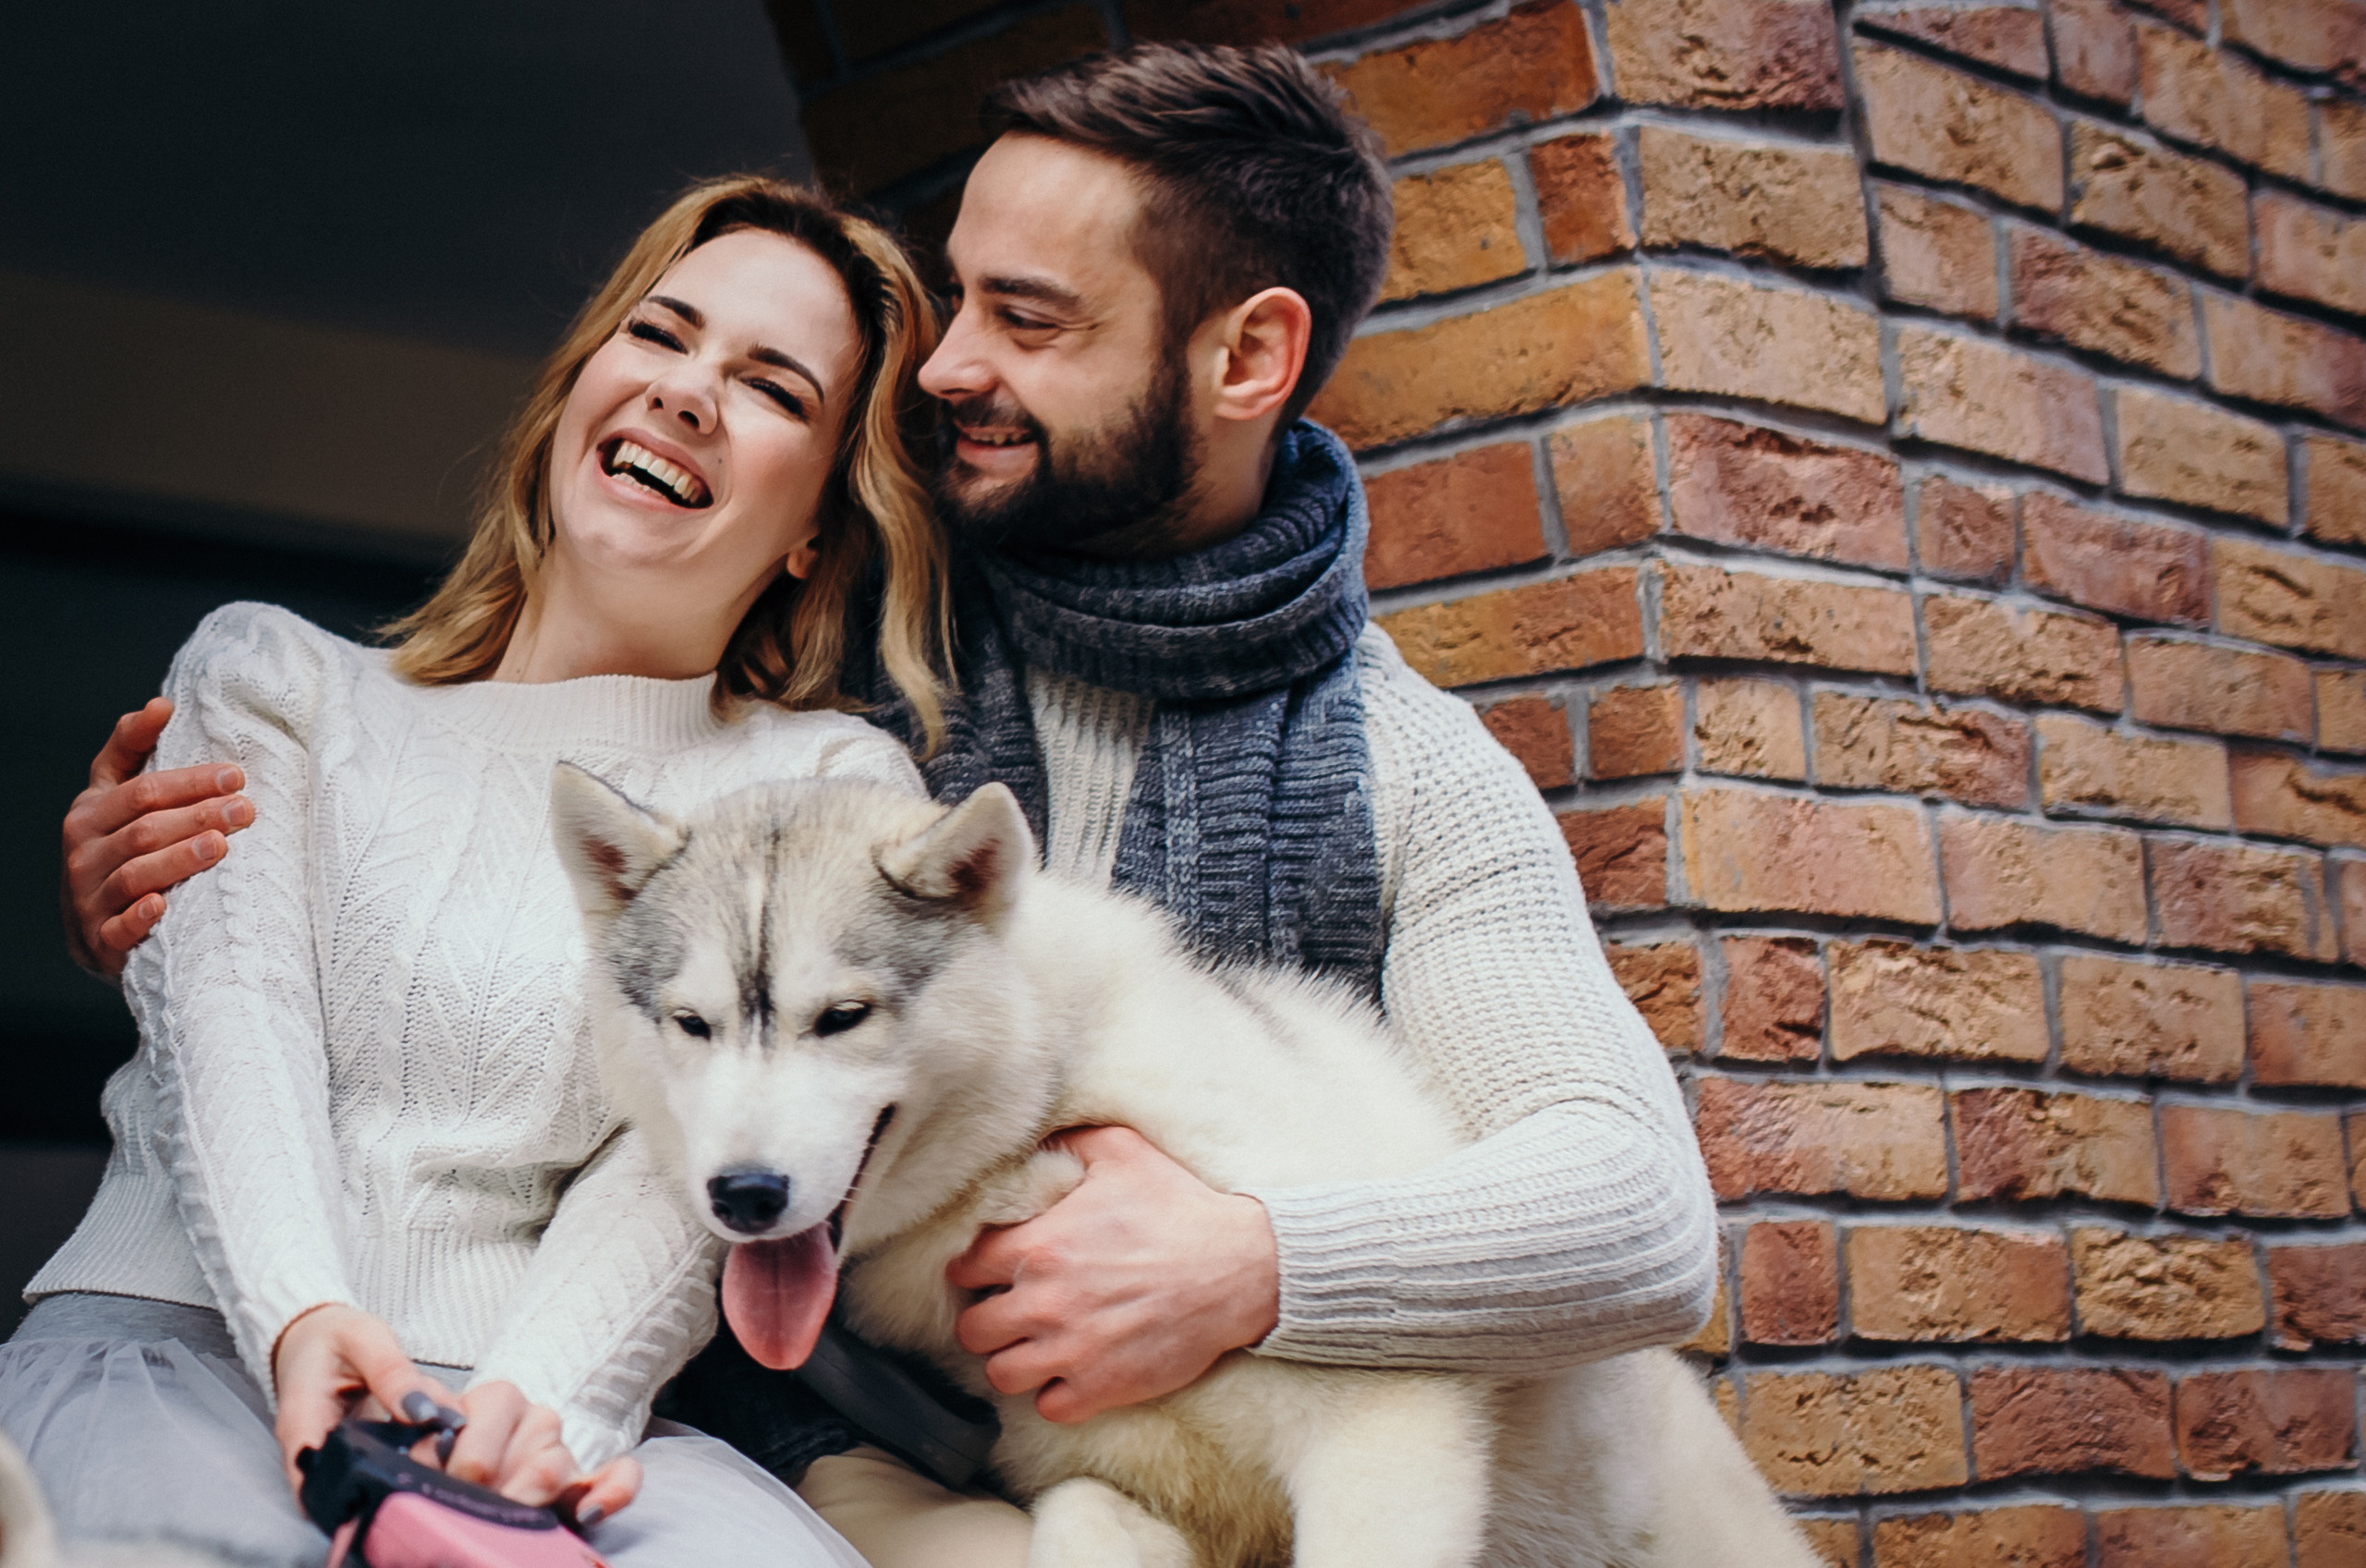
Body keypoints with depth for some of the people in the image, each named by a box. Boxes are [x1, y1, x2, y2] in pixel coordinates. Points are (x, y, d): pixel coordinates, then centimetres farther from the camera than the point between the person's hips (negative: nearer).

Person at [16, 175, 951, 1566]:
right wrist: (298, 1311, -19)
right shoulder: (272, 675, 19)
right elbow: (231, 997, 1)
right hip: (182, 1333, 0)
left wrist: (540, 1399, -21)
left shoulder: (831, 784, 15)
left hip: (534, 1395, 1)